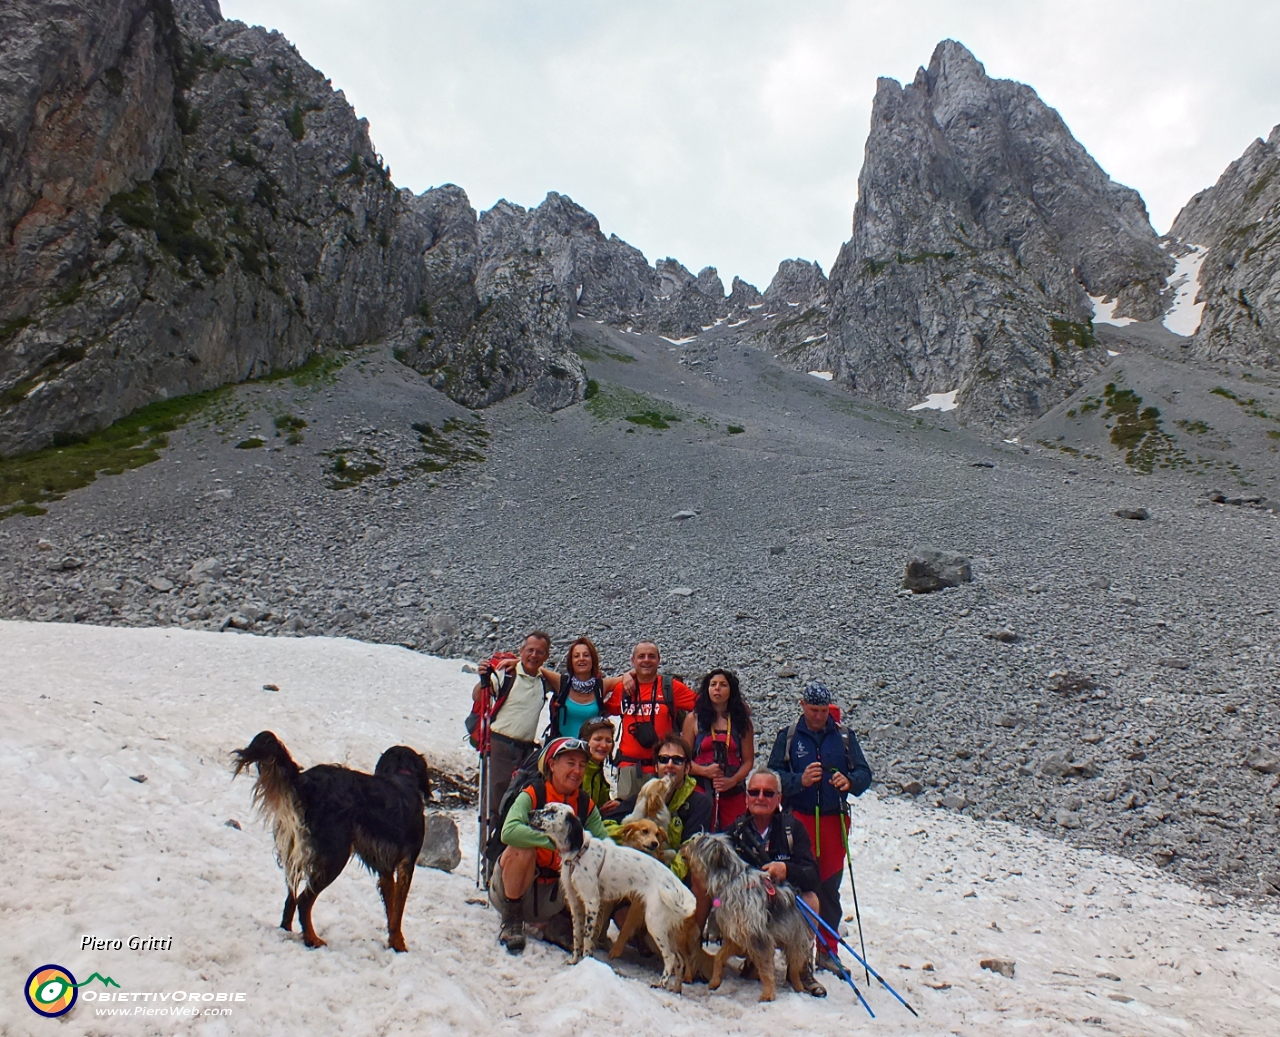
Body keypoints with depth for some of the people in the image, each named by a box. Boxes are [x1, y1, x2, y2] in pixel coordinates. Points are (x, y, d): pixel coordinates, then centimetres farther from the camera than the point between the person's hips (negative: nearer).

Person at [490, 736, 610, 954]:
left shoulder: (585, 805, -2)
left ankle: (558, 925, 9)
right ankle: (511, 921, -11)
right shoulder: (532, 795, -16)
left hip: (554, 893, 4)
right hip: (513, 889, -4)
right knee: (522, 848, -32)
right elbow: (509, 831, -35)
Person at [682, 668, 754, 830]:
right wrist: (705, 771, -12)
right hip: (701, 789, -1)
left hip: (734, 794, 1)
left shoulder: (741, 721, 10)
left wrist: (732, 781, -9)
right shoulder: (694, 719, 6)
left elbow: (748, 760, 7)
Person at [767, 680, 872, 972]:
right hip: (798, 819, -1)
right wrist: (800, 780, -22)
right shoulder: (788, 736, 3)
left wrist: (849, 781, -19)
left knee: (830, 886, 6)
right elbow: (773, 775, -4)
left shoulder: (844, 737, 7)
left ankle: (827, 951, 16)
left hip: (834, 820, 2)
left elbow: (864, 773, 3)